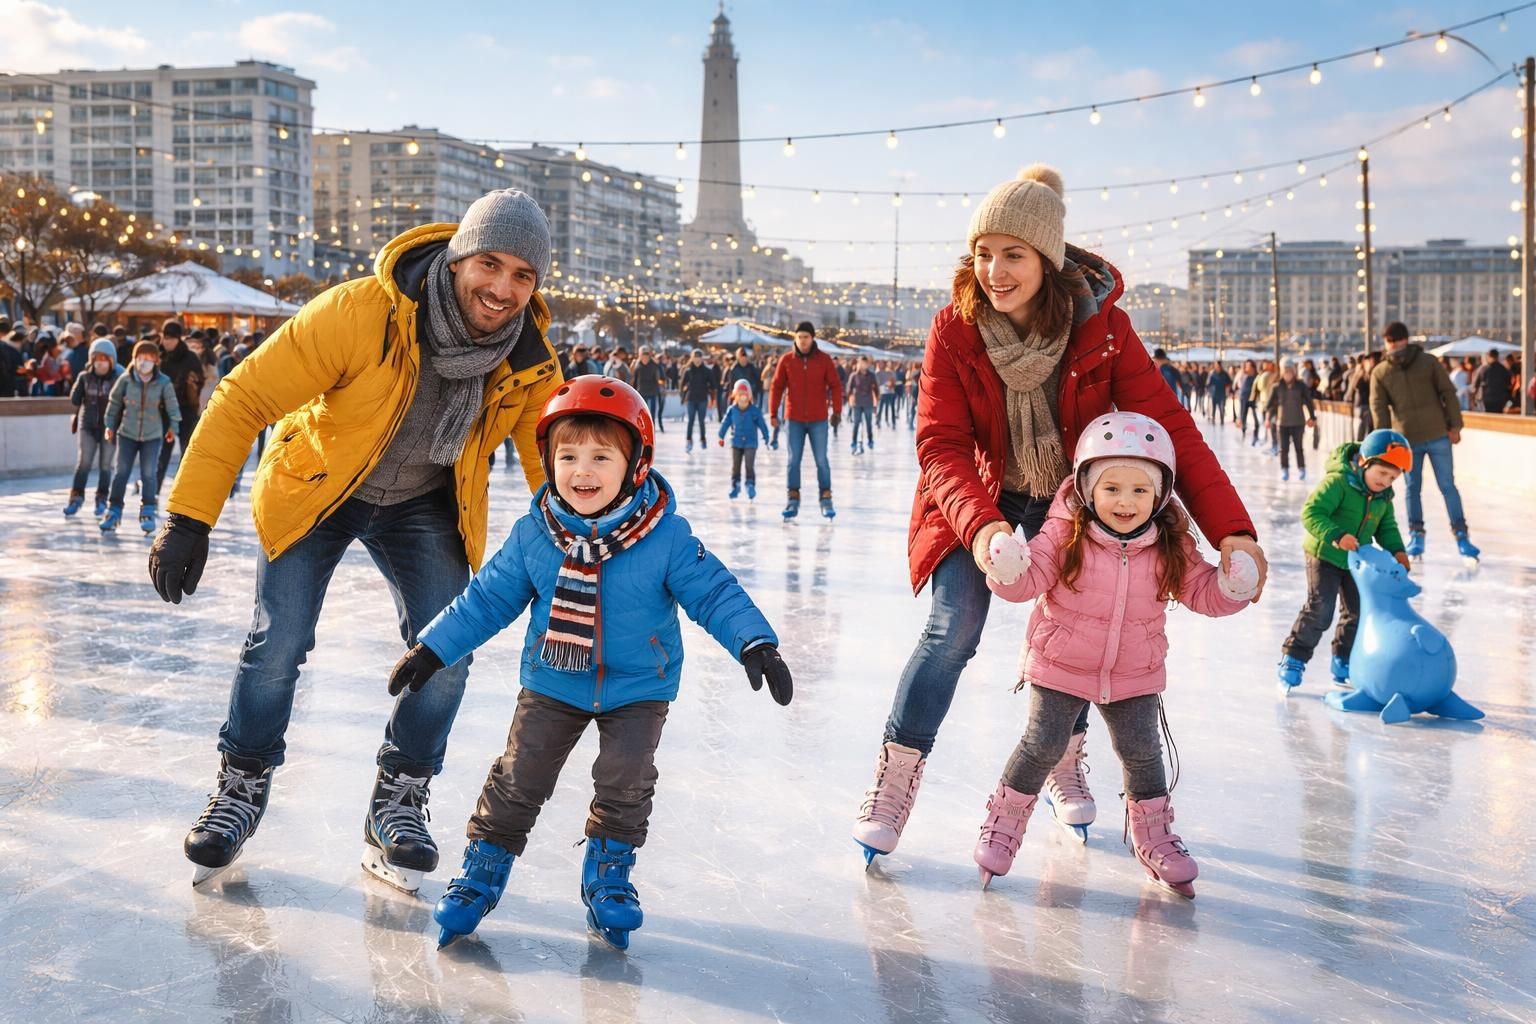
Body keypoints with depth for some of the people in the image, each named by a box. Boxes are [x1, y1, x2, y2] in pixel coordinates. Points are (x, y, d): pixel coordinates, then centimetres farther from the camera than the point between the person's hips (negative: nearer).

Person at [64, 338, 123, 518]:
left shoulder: (118, 379, -7)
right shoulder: (85, 377, 2)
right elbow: (74, 399, 5)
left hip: (109, 427, -1)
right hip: (88, 425, 2)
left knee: (105, 465, 5)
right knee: (83, 461, -3)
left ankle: (102, 500, 16)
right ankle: (76, 497, 6)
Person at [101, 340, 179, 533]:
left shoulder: (163, 382, -10)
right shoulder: (125, 379, -8)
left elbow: (172, 405, 2)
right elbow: (114, 402, 4)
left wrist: (173, 426, 4)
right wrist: (109, 425, 5)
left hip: (153, 435, -1)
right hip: (127, 433, 1)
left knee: (149, 474, -3)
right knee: (121, 472, 2)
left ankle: (147, 512, 9)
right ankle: (114, 510, 11)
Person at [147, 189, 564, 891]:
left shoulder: (530, 362, -22)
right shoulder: (362, 314, -34)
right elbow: (242, 399, -28)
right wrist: (189, 517, -30)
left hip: (425, 506, 3)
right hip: (315, 489, -2)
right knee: (277, 646, -6)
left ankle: (398, 802, 12)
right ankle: (242, 787, 21)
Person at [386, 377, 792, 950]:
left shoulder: (666, 538, -18)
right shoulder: (533, 535, -11)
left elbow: (713, 593, -14)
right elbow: (487, 599, 0)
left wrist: (755, 643, -27)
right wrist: (432, 649, -1)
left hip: (638, 687, -1)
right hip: (553, 683, 2)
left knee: (625, 779, -9)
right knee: (519, 777, 0)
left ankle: (609, 874, 17)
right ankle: (482, 871, 20)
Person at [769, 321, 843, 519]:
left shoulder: (824, 360, -2)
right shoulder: (787, 360, 0)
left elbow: (835, 386, 0)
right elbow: (776, 387, 3)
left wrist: (837, 411, -7)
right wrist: (773, 413, -1)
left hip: (818, 420, -1)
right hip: (795, 419, 1)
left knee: (821, 460, 2)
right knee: (793, 460, 2)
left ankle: (826, 499, 10)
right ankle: (793, 499, 9)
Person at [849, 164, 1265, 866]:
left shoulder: (1102, 327, -22)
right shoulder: (954, 329, -22)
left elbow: (1169, 427, -25)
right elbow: (941, 446, -26)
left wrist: (1231, 528, -37)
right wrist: (980, 524, -46)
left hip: (1069, 498, 2)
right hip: (978, 499, -1)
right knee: (954, 630, -15)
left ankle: (1065, 761, 36)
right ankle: (892, 781, -1)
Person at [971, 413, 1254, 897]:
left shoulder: (1171, 548, -7)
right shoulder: (1065, 535, -16)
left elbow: (1202, 592, 1)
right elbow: (1029, 580, -20)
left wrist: (1233, 587, -20)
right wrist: (1008, 569, -43)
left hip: (1135, 674, 3)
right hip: (1060, 665, -2)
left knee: (1142, 753, 8)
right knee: (1043, 746, 0)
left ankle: (1154, 838, 30)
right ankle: (1003, 825, 20)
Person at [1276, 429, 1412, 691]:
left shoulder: (1383, 495, -1)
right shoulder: (1337, 482, -24)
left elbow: (1386, 526, 11)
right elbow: (1311, 512, -30)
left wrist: (1396, 550, -6)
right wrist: (1336, 535, -42)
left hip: (1357, 561, 7)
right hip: (1324, 555, -7)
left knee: (1358, 611, 9)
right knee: (1319, 610, -12)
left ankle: (1343, 661, 26)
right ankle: (1293, 658, 3)